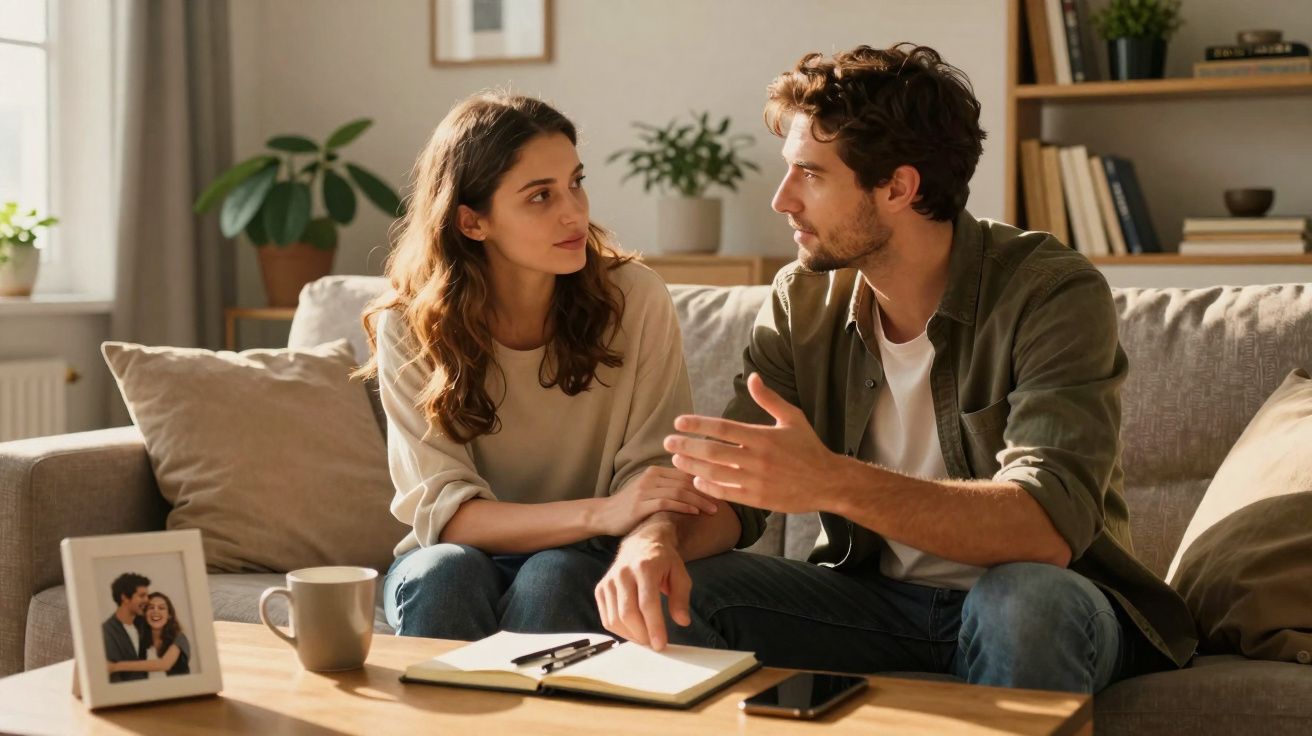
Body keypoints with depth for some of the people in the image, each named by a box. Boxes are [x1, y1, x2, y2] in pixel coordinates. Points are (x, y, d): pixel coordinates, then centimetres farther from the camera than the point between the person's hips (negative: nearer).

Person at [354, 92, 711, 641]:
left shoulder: (634, 299, -11)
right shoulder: (410, 328, -10)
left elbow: (653, 473, -11)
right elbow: (442, 510, -18)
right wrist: (601, 513, -34)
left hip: (584, 565, 0)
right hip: (454, 560, 0)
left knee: (551, 577, -32)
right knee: (444, 571, -32)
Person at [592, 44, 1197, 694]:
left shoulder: (1052, 293, -19)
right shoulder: (803, 300, -2)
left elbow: (1049, 529, -32)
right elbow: (729, 486, -4)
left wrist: (832, 482, -45)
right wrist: (656, 535, -29)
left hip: (1046, 603, -3)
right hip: (876, 595, 4)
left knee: (1025, 598, -37)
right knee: (677, 591, -19)